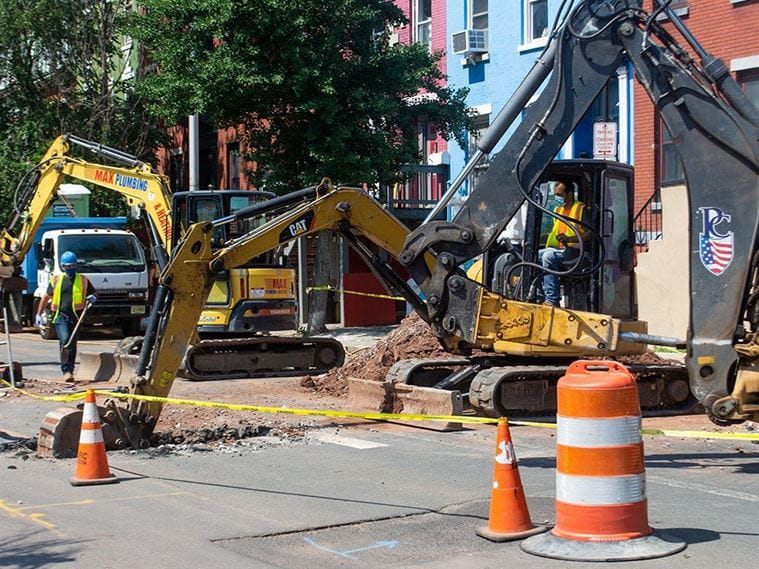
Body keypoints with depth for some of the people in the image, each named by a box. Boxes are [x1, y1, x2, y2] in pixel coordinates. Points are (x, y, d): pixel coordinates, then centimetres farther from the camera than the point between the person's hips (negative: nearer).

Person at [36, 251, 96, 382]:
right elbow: (46, 297, 17)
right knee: (65, 340, -19)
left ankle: (70, 371, 20)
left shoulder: (83, 280, 9)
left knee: (73, 344, 9)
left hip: (76, 317, 2)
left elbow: (93, 294, 19)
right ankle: (66, 371, -19)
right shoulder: (56, 280, 9)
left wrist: (92, 298, -6)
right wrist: (39, 314, 15)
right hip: (61, 316, -2)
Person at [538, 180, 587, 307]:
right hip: (558, 249, 9)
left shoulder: (581, 208, -4)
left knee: (548, 256, -32)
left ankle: (552, 300, -37)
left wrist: (569, 238, -28)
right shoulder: (558, 209, 23)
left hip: (573, 250, -9)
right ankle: (539, 298, -10)